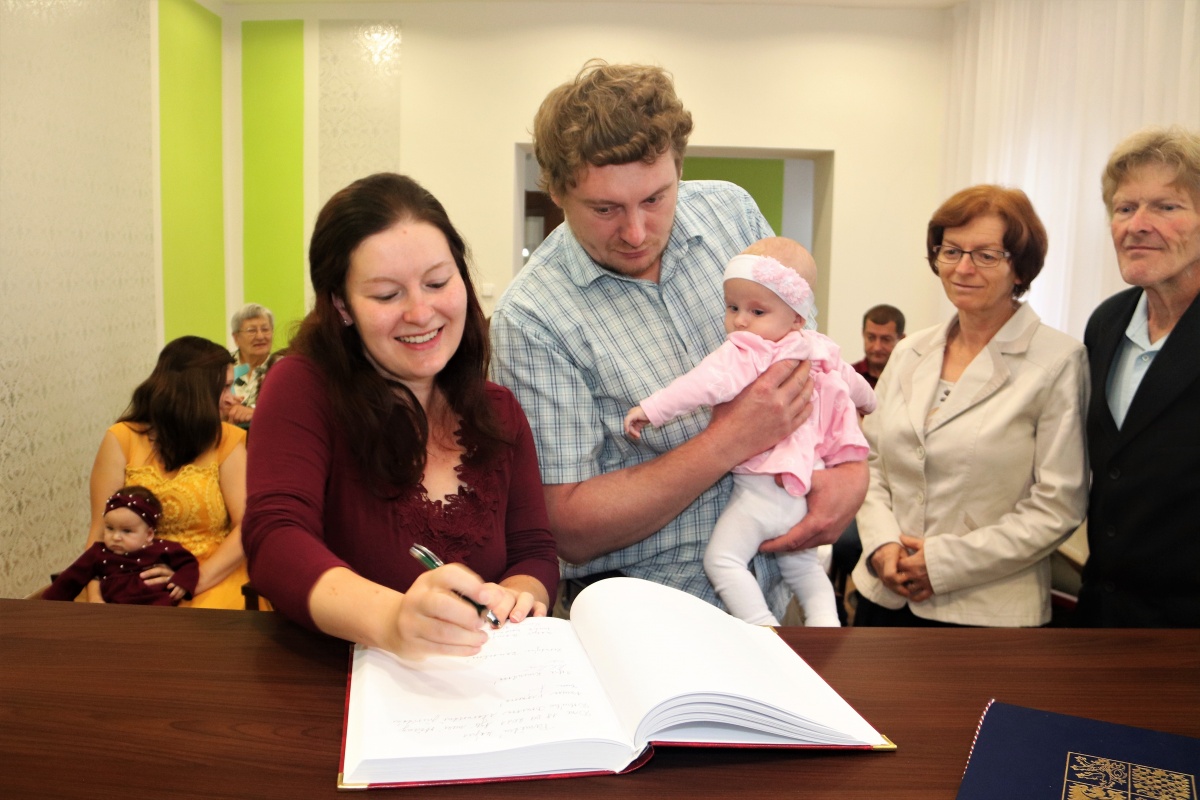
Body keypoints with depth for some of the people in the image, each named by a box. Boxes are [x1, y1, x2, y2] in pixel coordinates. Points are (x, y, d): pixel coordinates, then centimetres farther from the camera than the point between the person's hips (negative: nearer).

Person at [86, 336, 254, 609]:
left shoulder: (227, 440, 3)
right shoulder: (122, 440, 3)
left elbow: (248, 525, -7)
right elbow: (101, 533, -1)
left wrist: (199, 579, -20)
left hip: (213, 579, -1)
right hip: (136, 584, 1)